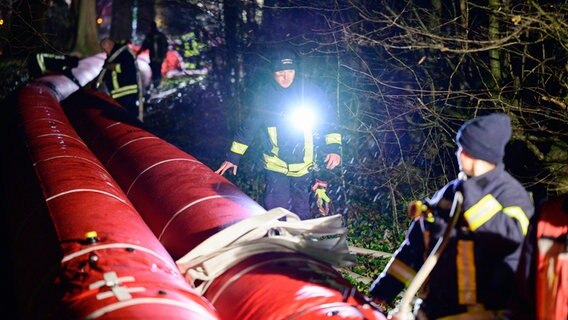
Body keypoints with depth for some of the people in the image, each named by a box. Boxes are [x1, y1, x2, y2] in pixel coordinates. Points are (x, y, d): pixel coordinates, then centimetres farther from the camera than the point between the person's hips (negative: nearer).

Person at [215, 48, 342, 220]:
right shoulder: (264, 96, -7)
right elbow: (248, 127, 2)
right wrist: (233, 157, 4)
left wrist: (334, 148, -15)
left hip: (304, 165, 1)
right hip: (275, 164, -1)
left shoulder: (310, 91, -8)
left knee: (300, 208, 15)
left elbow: (329, 120, -2)